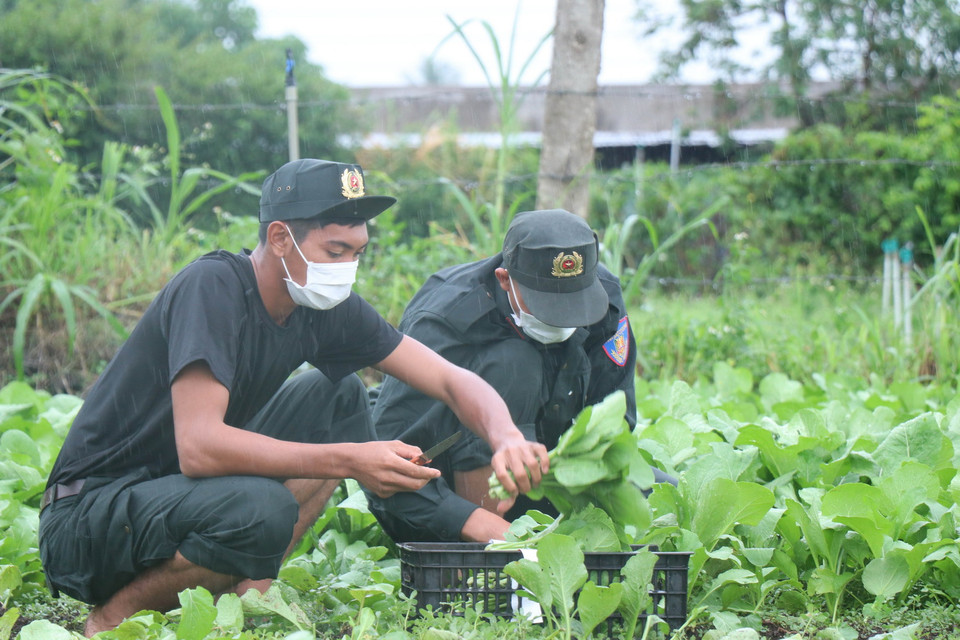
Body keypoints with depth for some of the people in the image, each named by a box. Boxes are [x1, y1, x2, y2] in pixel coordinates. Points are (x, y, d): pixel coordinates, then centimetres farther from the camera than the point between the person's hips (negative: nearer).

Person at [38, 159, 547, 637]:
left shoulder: (327, 309, 0)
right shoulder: (210, 288, -23)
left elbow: (450, 380, 3)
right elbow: (198, 447, -34)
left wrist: (507, 438, -20)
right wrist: (349, 462, -35)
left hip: (189, 492, 8)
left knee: (340, 397, 2)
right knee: (261, 510, -34)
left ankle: (245, 591, -2)